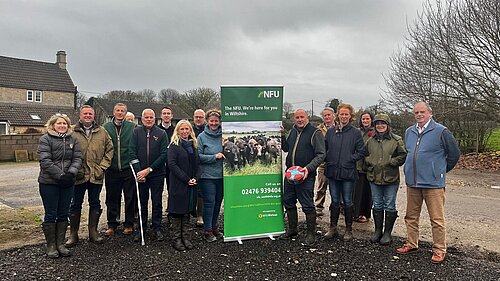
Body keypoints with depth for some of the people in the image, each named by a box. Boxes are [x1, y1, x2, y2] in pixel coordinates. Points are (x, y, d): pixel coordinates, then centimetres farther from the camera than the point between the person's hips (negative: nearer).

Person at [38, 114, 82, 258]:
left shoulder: (73, 139, 9)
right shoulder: (45, 139, -4)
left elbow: (78, 158, 1)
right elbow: (45, 161, -14)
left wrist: (71, 172, -17)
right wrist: (60, 175, -20)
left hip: (68, 182, 4)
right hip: (49, 183, -4)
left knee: (63, 214, 10)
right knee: (51, 214, 4)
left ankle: (60, 244, 20)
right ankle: (51, 246, 15)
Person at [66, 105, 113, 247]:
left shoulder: (102, 132, 5)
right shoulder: (73, 132, -1)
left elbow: (109, 149, 6)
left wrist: (102, 167, -2)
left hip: (96, 175, 2)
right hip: (79, 175, -2)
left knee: (95, 204, 11)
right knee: (76, 204, 8)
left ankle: (93, 232, 23)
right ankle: (73, 234, 19)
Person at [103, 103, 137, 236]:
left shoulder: (132, 127, 1)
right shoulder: (106, 127, 5)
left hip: (128, 168, -1)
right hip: (111, 169, 1)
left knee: (130, 198, 6)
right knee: (112, 198, 10)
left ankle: (129, 224, 19)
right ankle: (112, 224, 23)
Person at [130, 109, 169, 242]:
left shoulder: (161, 133, -1)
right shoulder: (136, 132, 3)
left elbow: (164, 154, -7)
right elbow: (132, 152, -2)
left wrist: (149, 169, -13)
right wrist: (138, 171, -11)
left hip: (157, 174, -1)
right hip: (140, 174, 1)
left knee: (157, 202, 6)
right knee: (142, 202, 10)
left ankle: (157, 228, 18)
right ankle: (141, 228, 23)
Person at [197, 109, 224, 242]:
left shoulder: (224, 136, 5)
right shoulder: (202, 137, -3)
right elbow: (198, 156, -8)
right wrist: (214, 157, -15)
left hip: (221, 175, 4)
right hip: (207, 175, -4)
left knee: (218, 202, 13)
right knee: (209, 202, -3)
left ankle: (214, 226, 29)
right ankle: (208, 230, 9)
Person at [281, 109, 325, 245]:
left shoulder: (315, 132, -7)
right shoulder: (292, 131, 14)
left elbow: (321, 155, -11)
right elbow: (286, 148, 24)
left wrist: (308, 168, -23)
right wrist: (281, 135, 10)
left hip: (306, 174, -7)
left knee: (307, 205, -2)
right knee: (288, 201, 13)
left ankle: (311, 233, 12)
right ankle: (292, 229, 29)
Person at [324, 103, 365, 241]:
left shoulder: (355, 133, -1)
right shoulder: (331, 131, 8)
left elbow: (361, 152, -2)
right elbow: (324, 148, 12)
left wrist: (350, 159, -10)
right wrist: (328, 159, 0)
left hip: (348, 172, -3)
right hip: (332, 172, 3)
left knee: (347, 202, 6)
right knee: (335, 201, 12)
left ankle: (348, 230, 19)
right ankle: (333, 228, 22)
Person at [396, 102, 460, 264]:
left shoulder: (441, 131, -7)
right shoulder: (409, 132, 11)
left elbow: (454, 153, 1)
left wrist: (441, 170, 8)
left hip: (433, 183, -6)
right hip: (412, 182, 6)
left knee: (437, 219, 1)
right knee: (411, 216, 13)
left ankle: (439, 250, 13)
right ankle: (411, 244, 26)